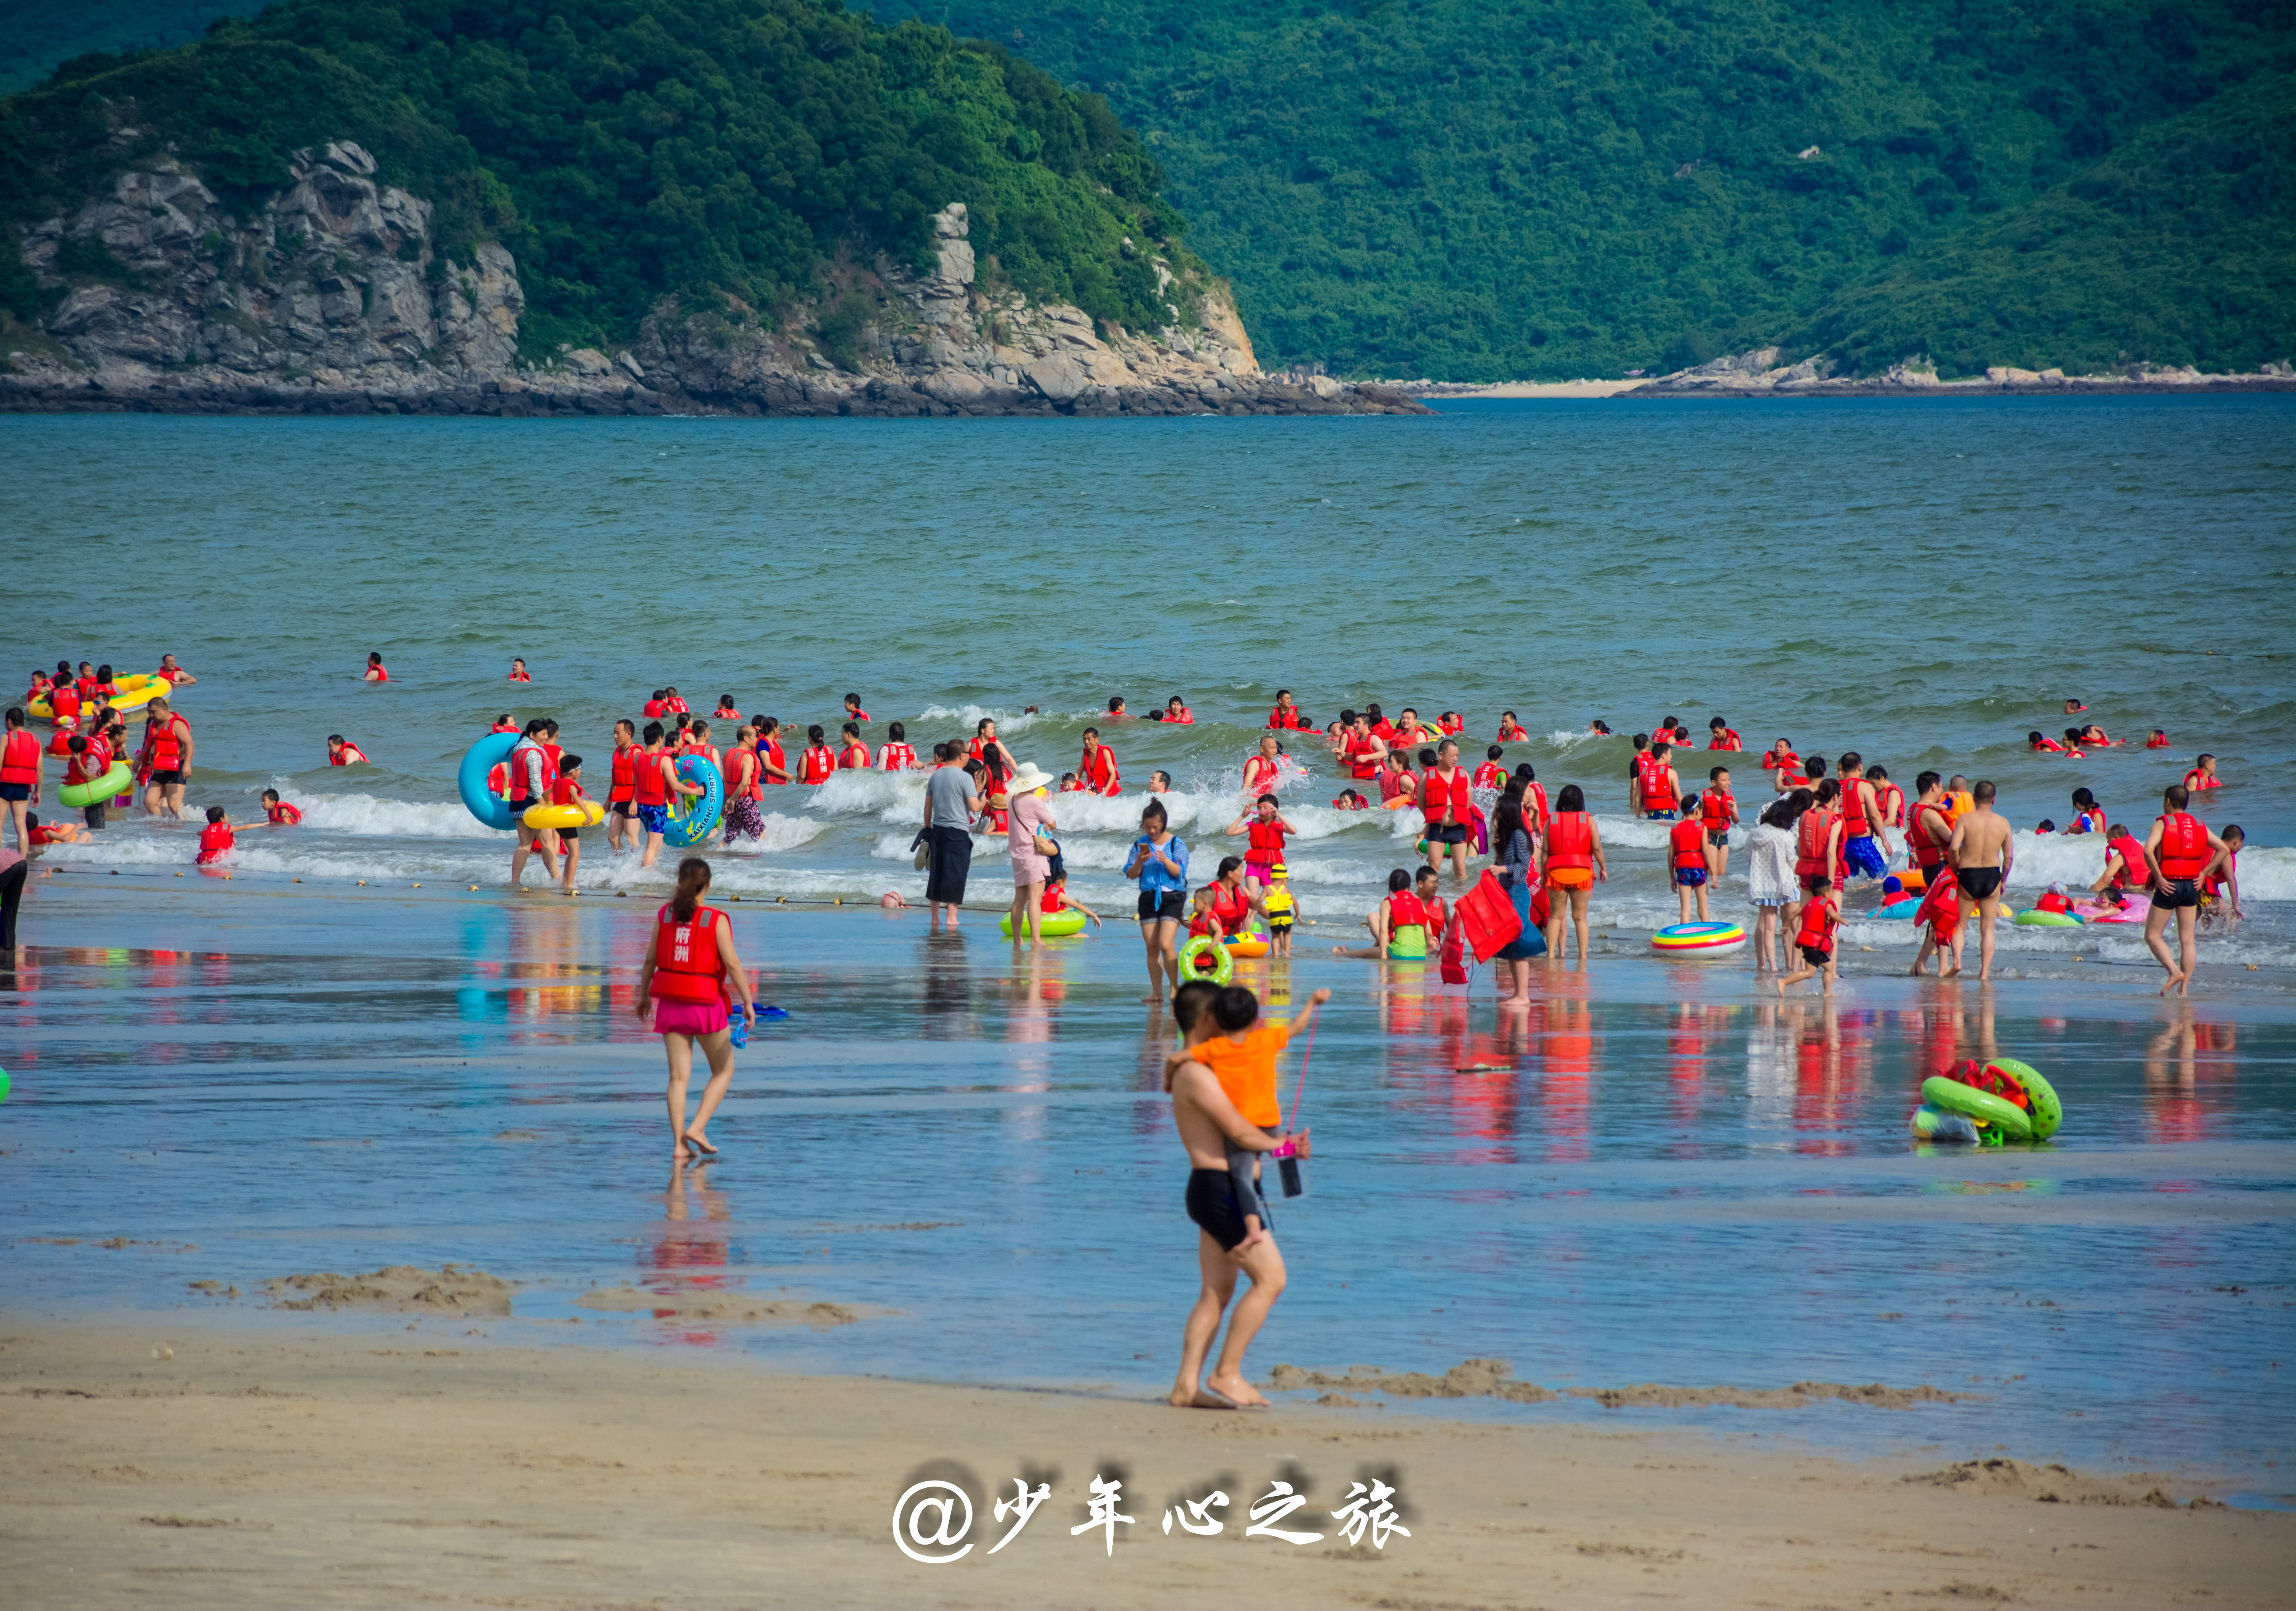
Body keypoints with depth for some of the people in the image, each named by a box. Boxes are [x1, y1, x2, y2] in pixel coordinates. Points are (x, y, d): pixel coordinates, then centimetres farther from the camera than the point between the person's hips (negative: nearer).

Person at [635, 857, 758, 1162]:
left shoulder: (665, 914, 1)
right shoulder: (716, 920, -10)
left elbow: (650, 960, 4)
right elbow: (733, 965, -15)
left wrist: (644, 995, 17)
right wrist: (749, 1003, -10)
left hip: (670, 1002, 4)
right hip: (705, 1004, -4)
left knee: (679, 1077, 6)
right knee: (724, 1071, 14)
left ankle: (679, 1144, 0)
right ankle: (698, 1127, -1)